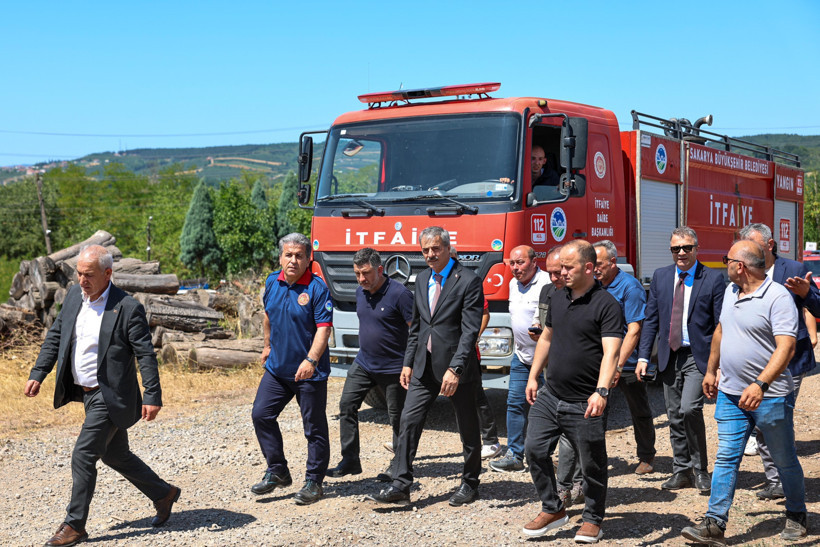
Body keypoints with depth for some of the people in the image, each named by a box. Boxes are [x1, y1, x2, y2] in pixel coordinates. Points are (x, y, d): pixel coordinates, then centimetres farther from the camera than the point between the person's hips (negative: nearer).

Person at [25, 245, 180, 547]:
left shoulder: (128, 308, -17)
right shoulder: (74, 296, 4)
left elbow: (146, 354, -15)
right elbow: (55, 336, 12)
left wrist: (153, 397, -19)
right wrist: (38, 374, 6)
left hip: (110, 396, -8)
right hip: (87, 394, 8)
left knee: (83, 456, -8)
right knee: (115, 455, 18)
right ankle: (163, 494, 34)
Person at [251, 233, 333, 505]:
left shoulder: (317, 288, -14)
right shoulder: (272, 282, 4)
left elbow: (324, 327, -20)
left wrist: (311, 360, -31)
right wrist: (268, 345, 28)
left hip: (309, 372, -6)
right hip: (277, 368, 6)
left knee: (314, 427, 3)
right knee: (261, 414, 3)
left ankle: (314, 482, 15)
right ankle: (277, 471, 17)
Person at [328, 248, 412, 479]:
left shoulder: (399, 293, -18)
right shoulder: (360, 292, 5)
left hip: (393, 367, -7)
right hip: (364, 363, 7)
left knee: (397, 416, 4)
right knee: (347, 405, -2)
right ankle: (350, 461, 5)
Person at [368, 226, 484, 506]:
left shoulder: (468, 281, -12)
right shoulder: (422, 279, 11)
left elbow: (470, 330, -18)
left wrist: (455, 369, -24)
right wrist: (408, 363, 12)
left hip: (457, 367, -6)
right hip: (425, 367, 6)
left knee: (468, 429, 8)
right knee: (409, 421, -1)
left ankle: (470, 484, 24)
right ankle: (400, 485, 3)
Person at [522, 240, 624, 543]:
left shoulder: (606, 305, -13)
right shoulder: (558, 297, 9)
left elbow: (610, 352, -22)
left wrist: (601, 391, -34)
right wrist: (533, 377, 18)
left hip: (585, 404, -6)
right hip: (550, 396, 6)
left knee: (592, 464, 6)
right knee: (535, 449, 4)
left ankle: (593, 520, 24)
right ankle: (552, 509, 21)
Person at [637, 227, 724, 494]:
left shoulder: (713, 279, -4)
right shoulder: (660, 276, 8)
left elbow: (721, 325, -4)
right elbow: (651, 319, 9)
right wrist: (643, 356, 2)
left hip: (699, 357, -4)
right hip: (669, 357, 4)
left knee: (690, 409, -18)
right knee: (675, 417, 9)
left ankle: (700, 469, 1)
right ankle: (681, 471, 22)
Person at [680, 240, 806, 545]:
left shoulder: (778, 297, -17)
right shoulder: (731, 291, 9)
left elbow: (785, 348, -25)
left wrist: (760, 385, -35)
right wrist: (711, 371, 23)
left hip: (769, 396, -6)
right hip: (730, 394, 6)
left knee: (785, 460, 11)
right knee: (726, 458, 1)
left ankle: (796, 517, 30)